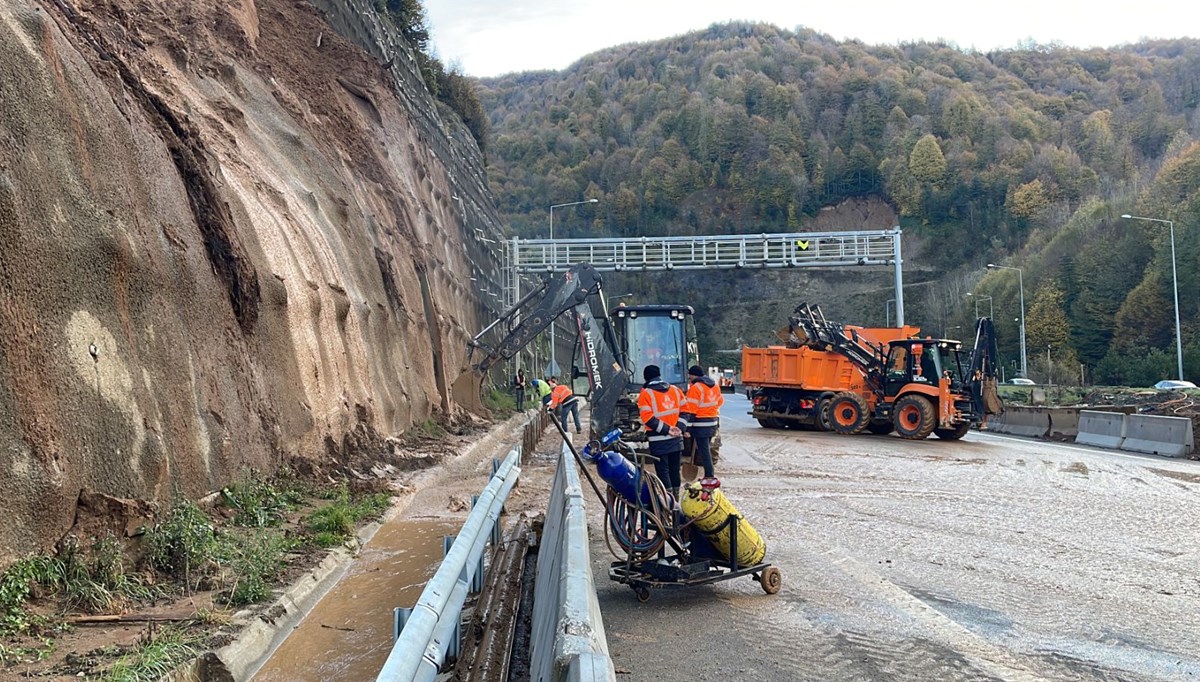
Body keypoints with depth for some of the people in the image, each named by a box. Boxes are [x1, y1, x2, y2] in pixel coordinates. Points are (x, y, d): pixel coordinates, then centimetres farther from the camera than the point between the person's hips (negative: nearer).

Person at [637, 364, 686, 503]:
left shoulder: (646, 394, -7)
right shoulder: (675, 390, 8)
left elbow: (647, 418, -16)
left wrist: (666, 429, -16)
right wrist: (679, 427, 1)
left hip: (658, 440, -5)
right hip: (676, 439, 5)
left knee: (662, 470, 1)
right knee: (674, 469, 15)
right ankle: (675, 498, 23)